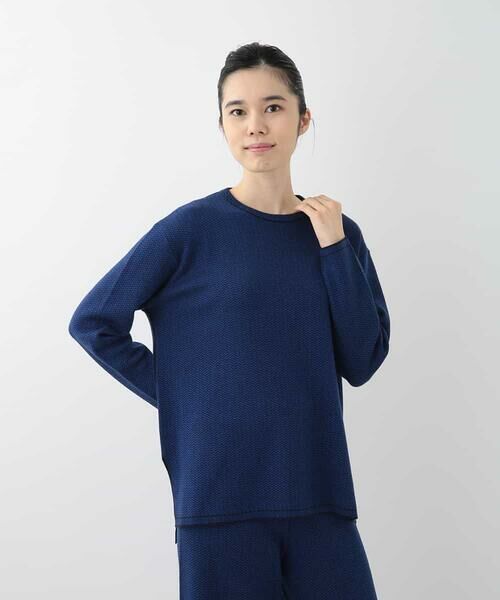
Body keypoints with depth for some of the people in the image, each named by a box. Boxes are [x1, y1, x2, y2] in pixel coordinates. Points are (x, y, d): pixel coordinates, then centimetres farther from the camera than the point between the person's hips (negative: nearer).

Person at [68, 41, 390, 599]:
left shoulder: (337, 231, 6)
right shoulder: (194, 227, -5)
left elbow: (362, 361, 0)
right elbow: (94, 321, -1)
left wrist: (332, 246, -7)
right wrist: (177, 395, -4)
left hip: (318, 490, 3)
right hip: (222, 491, -3)